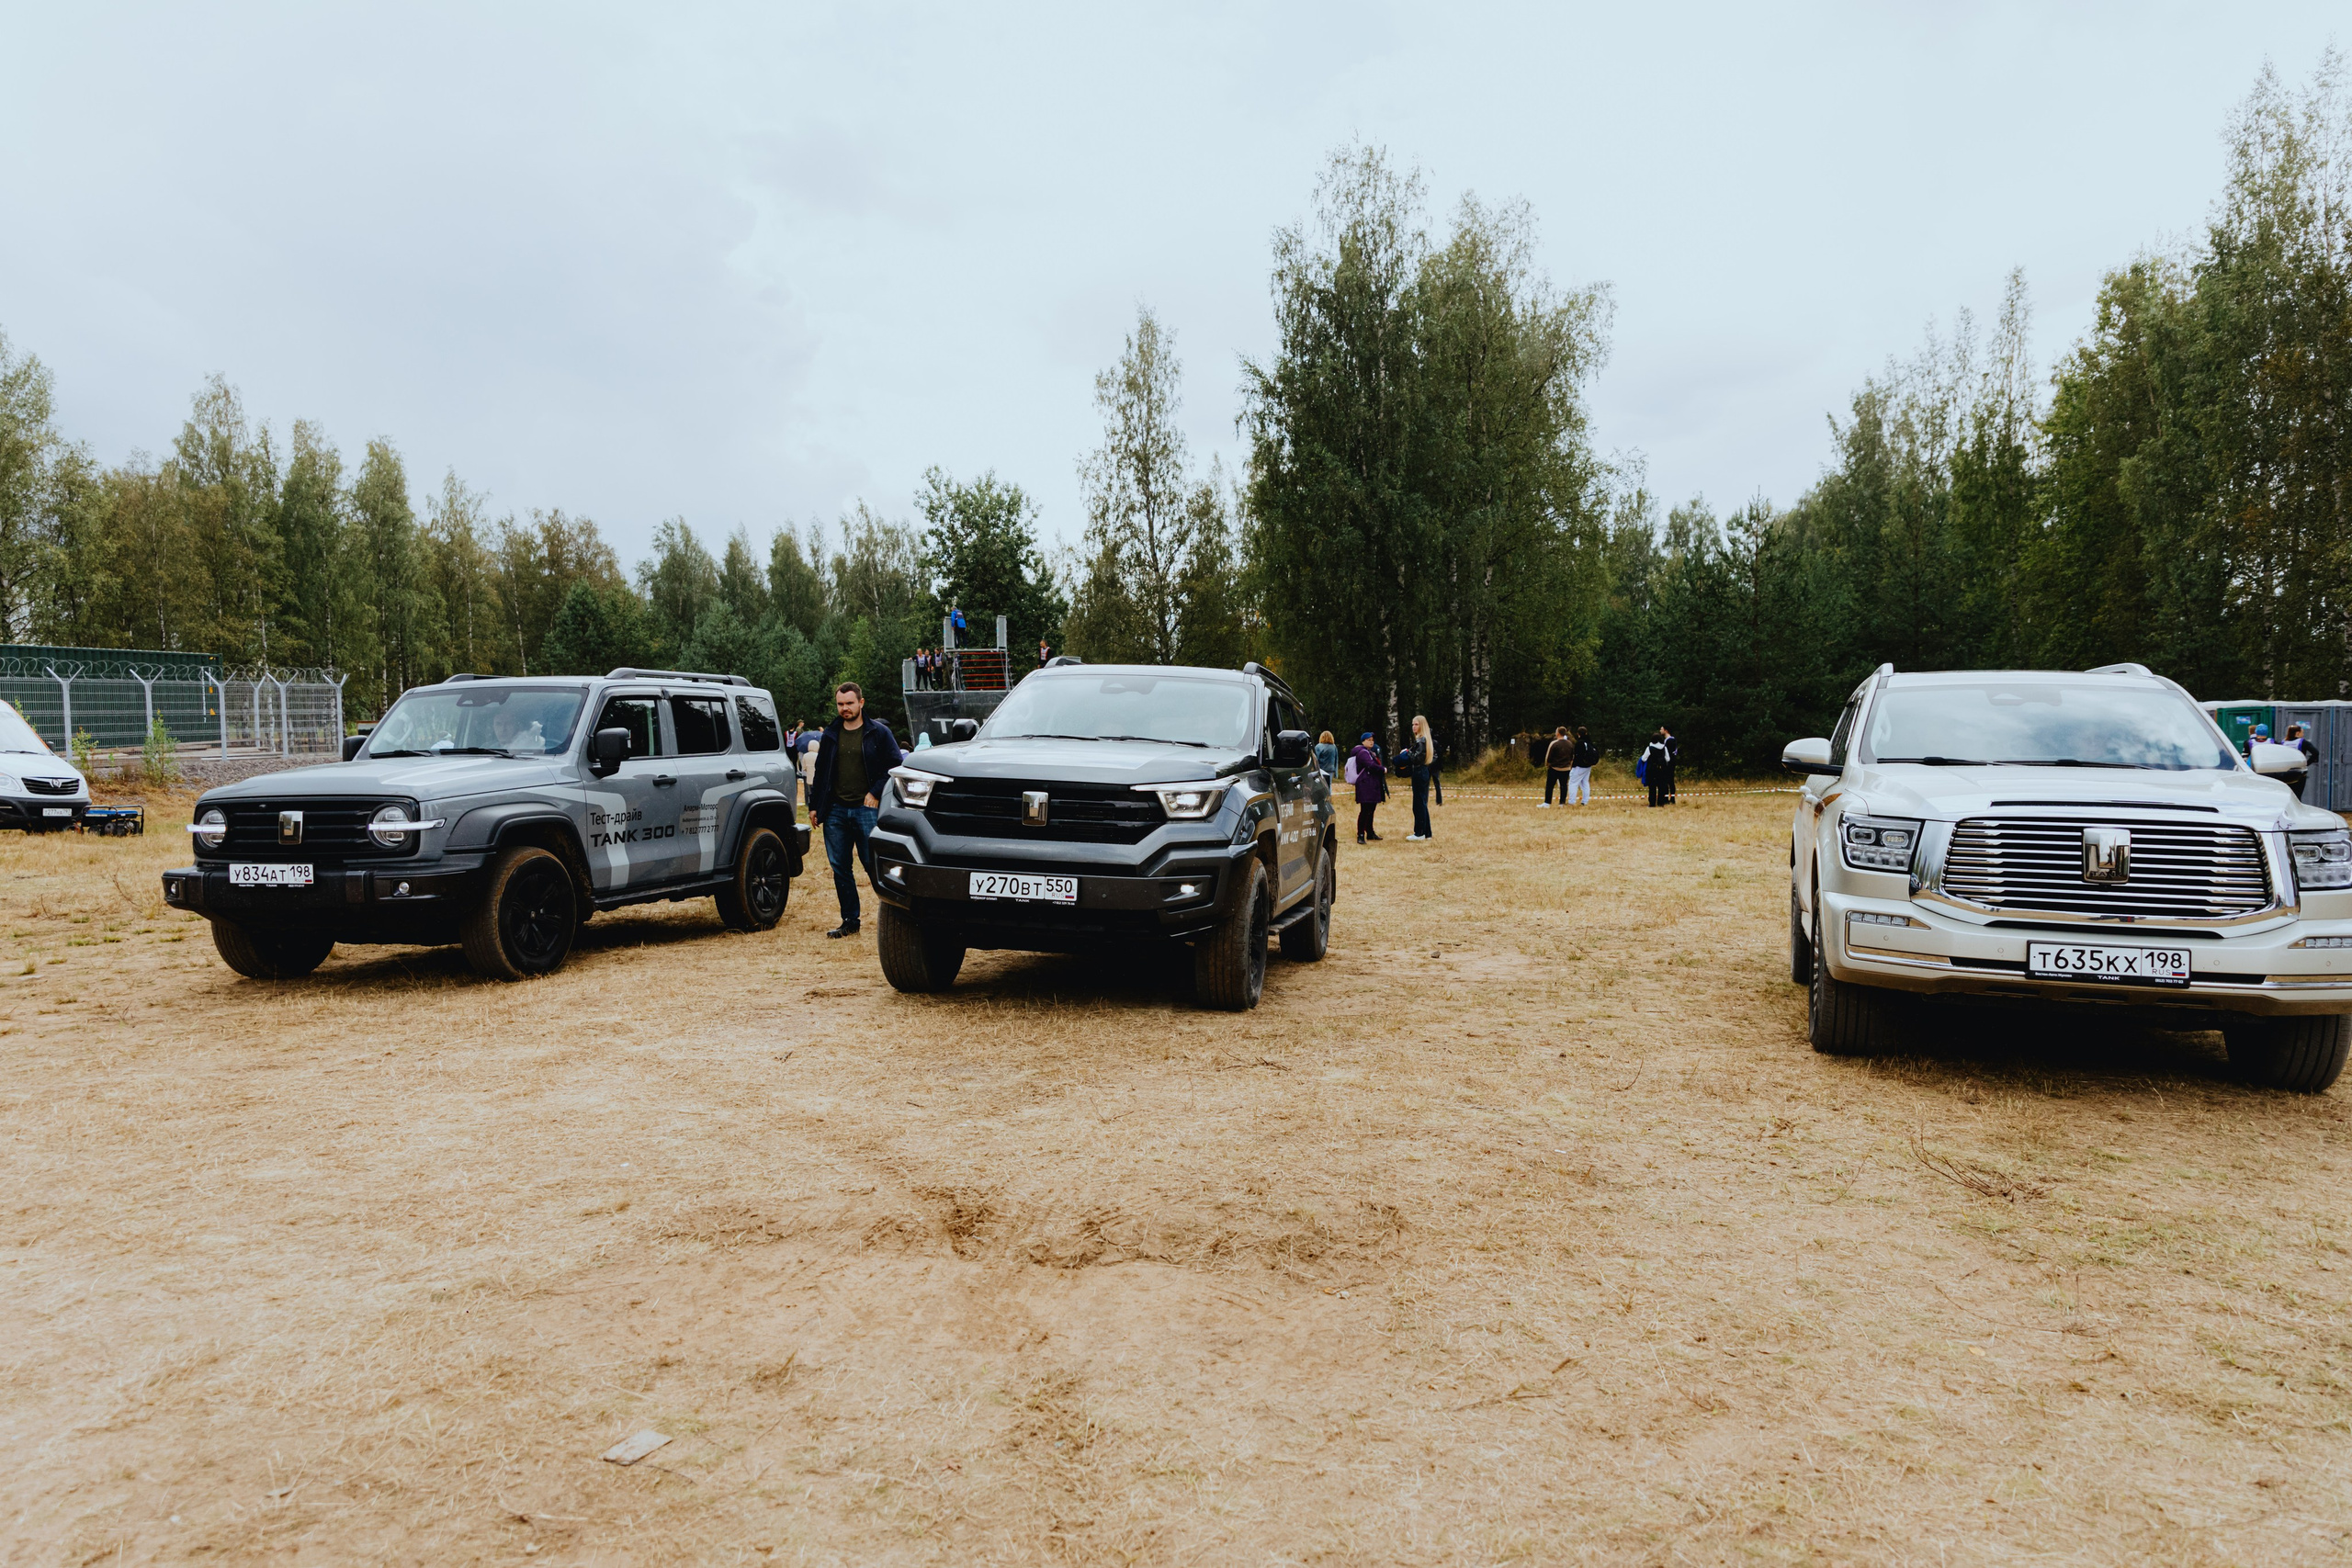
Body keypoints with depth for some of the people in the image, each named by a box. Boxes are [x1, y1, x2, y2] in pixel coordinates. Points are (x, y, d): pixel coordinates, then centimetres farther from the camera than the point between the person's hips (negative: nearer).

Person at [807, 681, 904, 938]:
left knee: (873, 865, -5)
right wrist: (814, 805, 13)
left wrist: (876, 793, -9)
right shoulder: (830, 735, 13)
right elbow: (820, 772, 19)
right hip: (836, 811, 5)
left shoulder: (878, 732, 0)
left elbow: (896, 766, -1)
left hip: (866, 810, -4)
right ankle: (849, 921, 14)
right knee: (840, 868, 6)